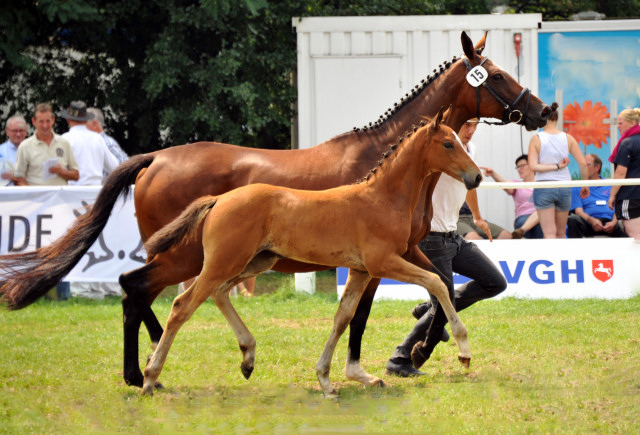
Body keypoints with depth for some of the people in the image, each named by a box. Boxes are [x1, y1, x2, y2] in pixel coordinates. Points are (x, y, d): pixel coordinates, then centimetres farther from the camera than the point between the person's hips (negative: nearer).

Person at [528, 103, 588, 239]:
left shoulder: (536, 139, -5)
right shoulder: (568, 138, 1)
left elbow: (533, 166, -14)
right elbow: (583, 164, -1)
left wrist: (556, 166, -10)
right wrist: (585, 185, 10)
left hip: (543, 187, -3)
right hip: (564, 188, 3)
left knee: (549, 233, -3)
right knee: (561, 233, 16)